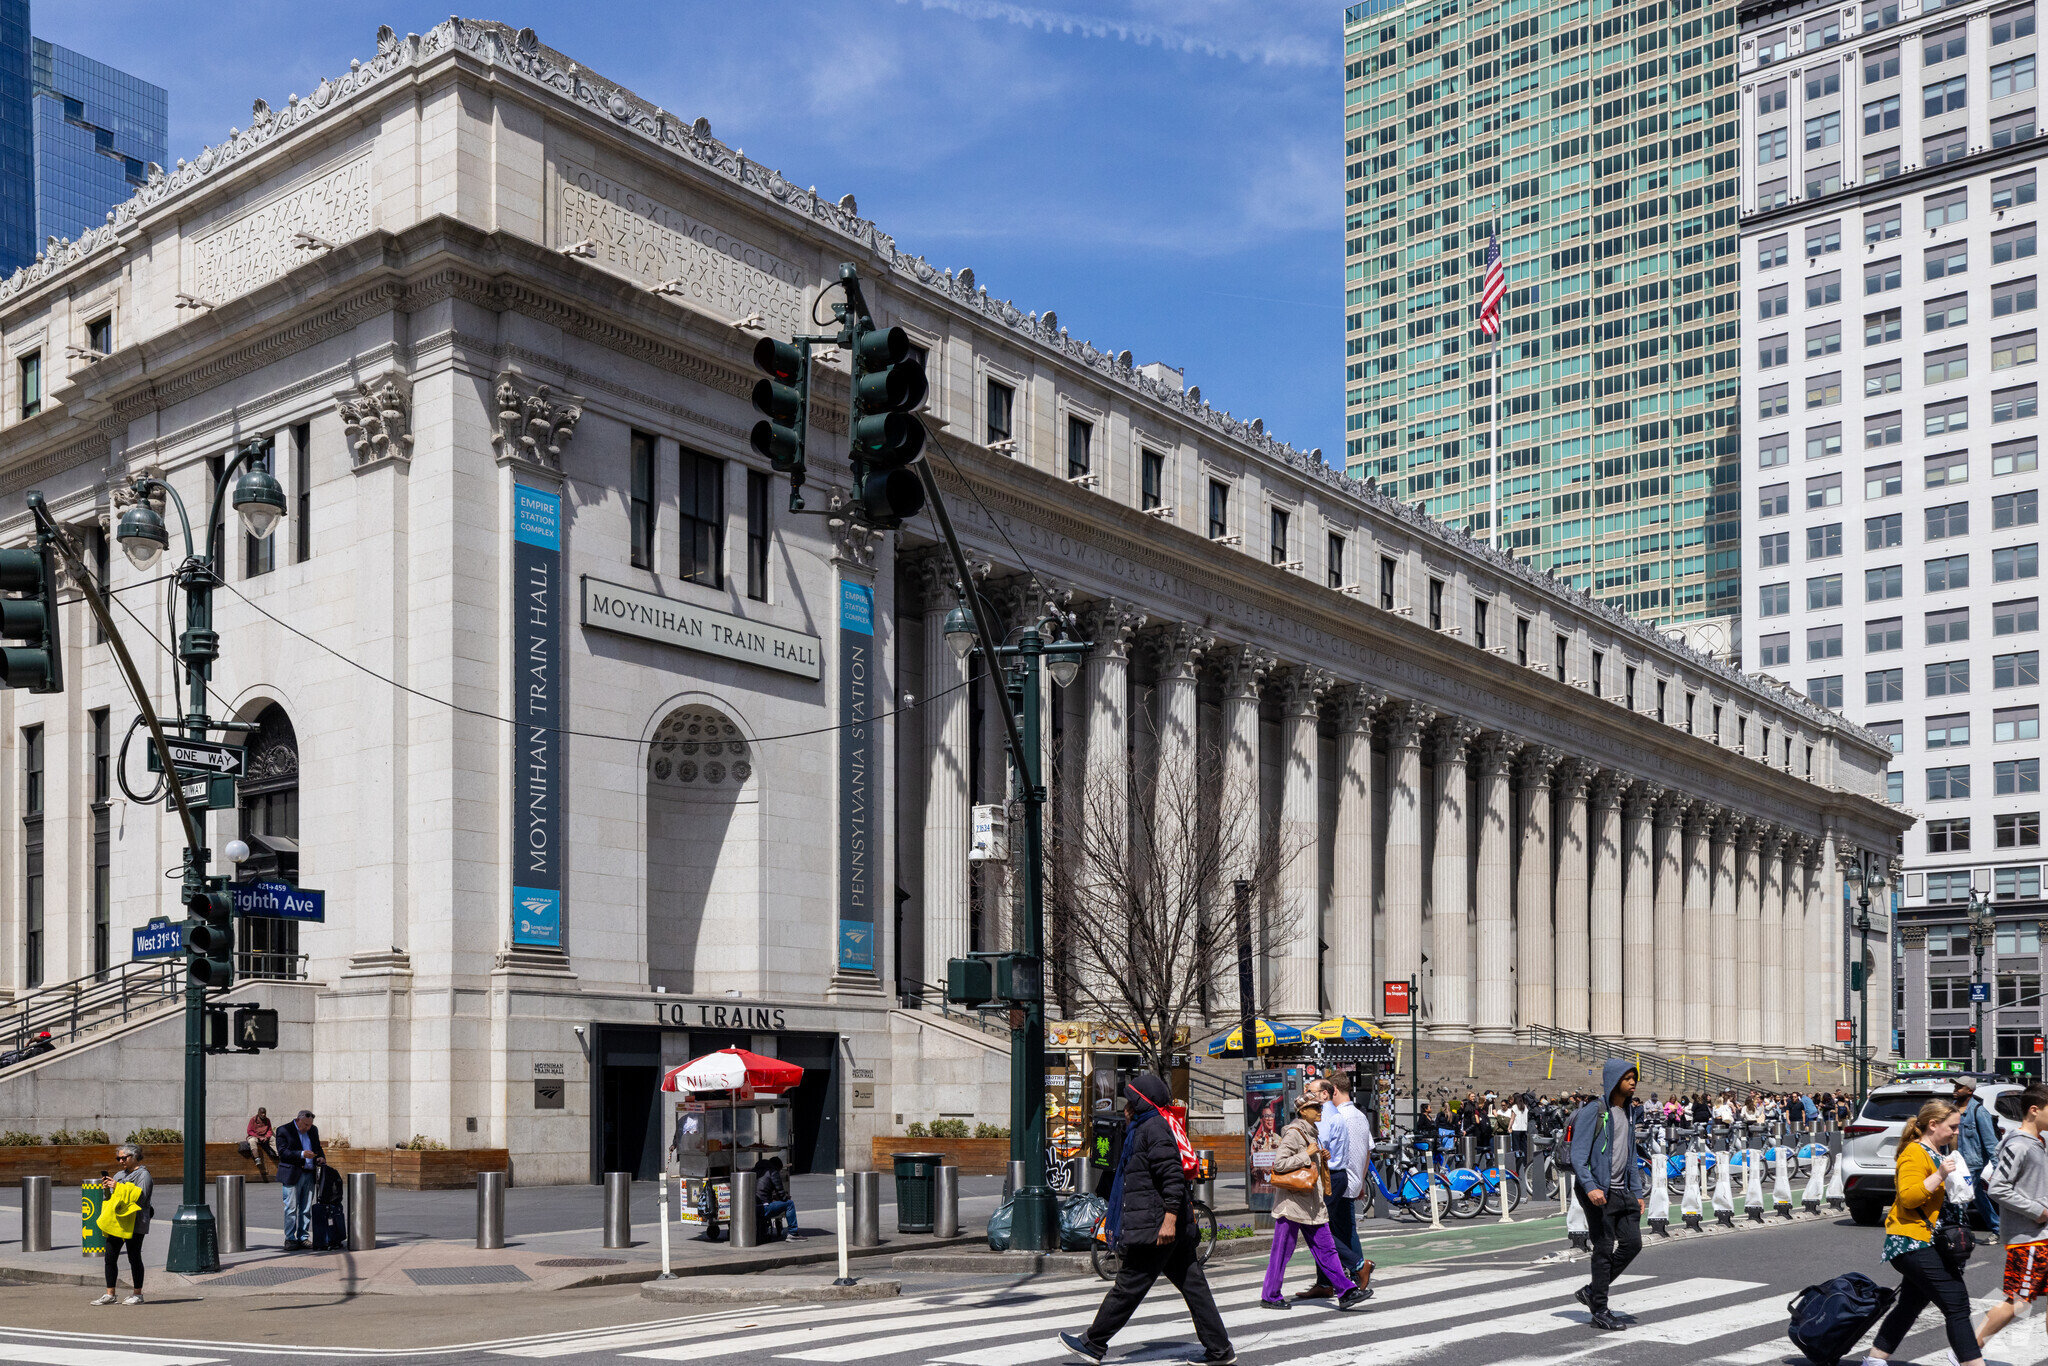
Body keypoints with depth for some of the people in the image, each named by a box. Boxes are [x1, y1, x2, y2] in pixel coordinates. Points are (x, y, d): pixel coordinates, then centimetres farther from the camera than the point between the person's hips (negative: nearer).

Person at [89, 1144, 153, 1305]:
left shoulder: (143, 1175, -4)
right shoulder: (120, 1175, 19)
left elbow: (141, 1198, -16)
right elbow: (112, 1198, 23)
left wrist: (120, 1188, -17)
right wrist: (108, 1191, 2)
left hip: (134, 1223, -7)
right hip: (116, 1222, 7)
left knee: (134, 1258, -2)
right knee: (110, 1258, 3)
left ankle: (138, 1294, 7)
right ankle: (109, 1295, 8)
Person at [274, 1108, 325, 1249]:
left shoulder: (313, 1130, 13)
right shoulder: (284, 1131, -5)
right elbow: (282, 1152, -12)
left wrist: (321, 1157, 2)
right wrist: (302, 1154, -21)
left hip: (309, 1175, 6)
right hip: (292, 1175, -6)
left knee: (306, 1209, 7)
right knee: (291, 1208, -5)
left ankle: (304, 1238, 13)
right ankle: (290, 1239, 0)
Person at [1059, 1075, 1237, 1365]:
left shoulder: (1154, 1128, -12)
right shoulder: (1146, 1128, 20)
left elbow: (1173, 1175, -21)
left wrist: (1169, 1219, -27)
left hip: (1156, 1226, -10)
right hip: (1170, 1226, 10)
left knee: (1128, 1285, -1)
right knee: (1192, 1284, 7)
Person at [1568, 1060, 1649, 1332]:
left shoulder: (1627, 1113, 16)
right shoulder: (1593, 1110, -10)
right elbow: (1578, 1154, -15)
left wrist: (1637, 1192, 17)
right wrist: (1589, 1187, -26)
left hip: (1622, 1190, 8)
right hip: (1598, 1191, -8)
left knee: (1632, 1243, 1)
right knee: (1604, 1249, -4)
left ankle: (1592, 1292, 17)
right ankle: (1600, 1311, 6)